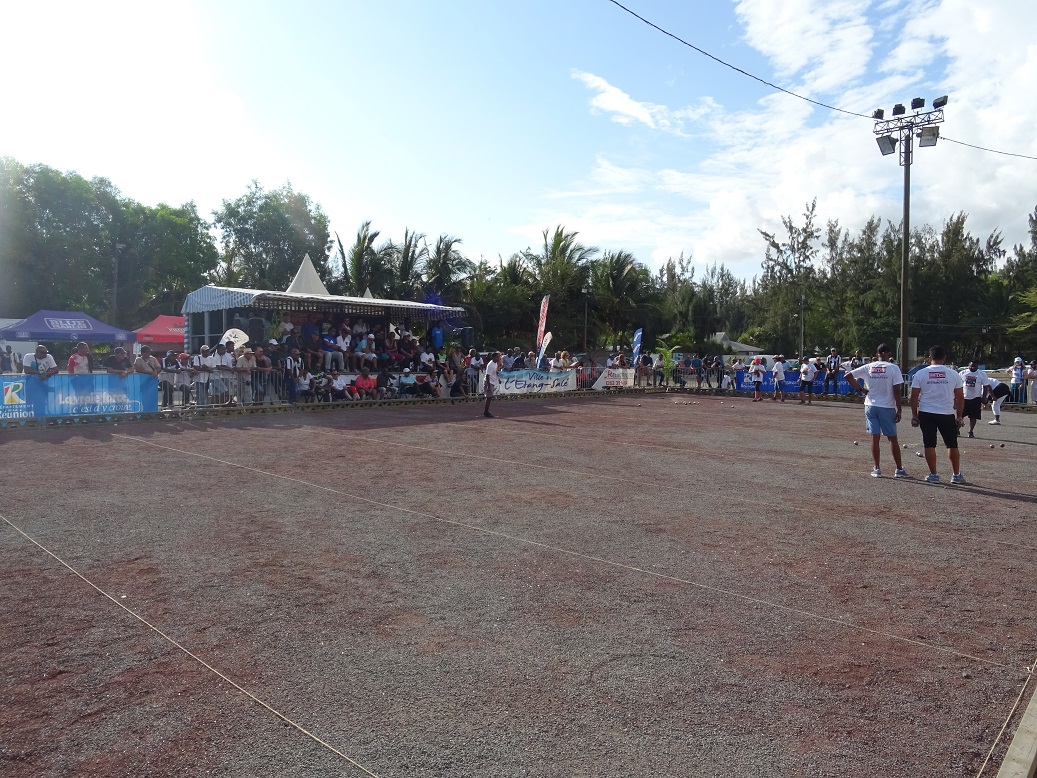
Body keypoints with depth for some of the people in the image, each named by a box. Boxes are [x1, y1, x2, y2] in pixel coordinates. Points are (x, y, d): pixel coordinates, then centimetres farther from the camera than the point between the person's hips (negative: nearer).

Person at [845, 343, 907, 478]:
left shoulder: (868, 367, 1)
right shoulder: (893, 368, -7)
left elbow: (848, 376, -1)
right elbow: (897, 391, -10)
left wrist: (861, 389, 4)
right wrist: (899, 410, -5)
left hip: (870, 406, 2)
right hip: (887, 407, -2)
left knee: (875, 437, 6)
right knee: (892, 438, 8)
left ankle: (877, 469, 6)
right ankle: (899, 470, 14)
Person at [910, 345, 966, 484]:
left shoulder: (920, 374, -2)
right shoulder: (953, 374, 0)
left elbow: (914, 397, -3)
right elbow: (960, 397, 3)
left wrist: (914, 415, 4)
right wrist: (959, 416, 11)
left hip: (926, 414, -1)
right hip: (947, 415, 1)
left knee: (929, 445, 5)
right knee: (952, 445, 14)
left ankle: (933, 475, 8)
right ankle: (956, 475, 20)